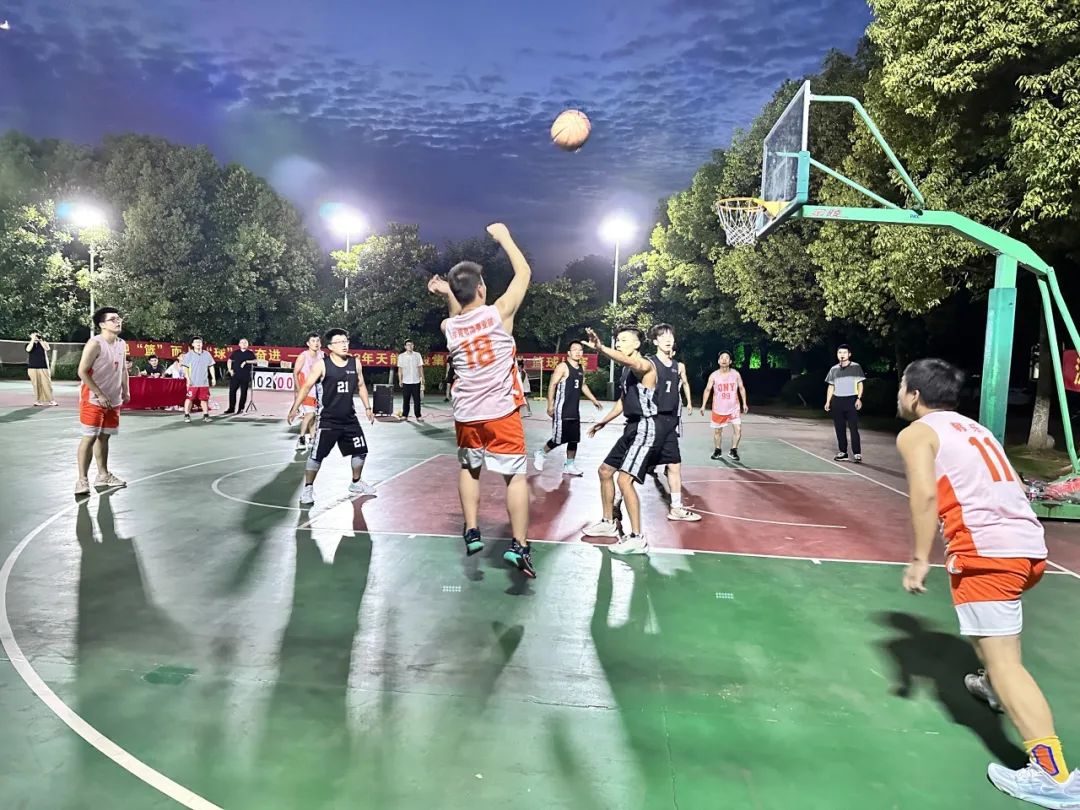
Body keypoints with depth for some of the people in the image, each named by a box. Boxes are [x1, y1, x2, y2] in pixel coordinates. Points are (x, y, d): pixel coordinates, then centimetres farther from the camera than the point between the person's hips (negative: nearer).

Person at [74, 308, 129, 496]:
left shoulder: (121, 344, 8)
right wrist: (100, 395, -18)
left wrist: (126, 392, 12)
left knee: (104, 437, 14)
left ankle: (103, 475, 23)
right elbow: (82, 372, -18)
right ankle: (82, 479, -1)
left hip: (113, 401, 7)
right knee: (89, 438, -6)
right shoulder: (95, 344, -16)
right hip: (93, 400, -7)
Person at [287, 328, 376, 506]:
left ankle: (356, 483, 32)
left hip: (349, 418, 5)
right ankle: (308, 489, 11)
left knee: (360, 451, 12)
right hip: (328, 419, -5)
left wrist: (367, 407, 13)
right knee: (316, 455, -5)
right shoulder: (321, 365, -12)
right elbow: (306, 386, -11)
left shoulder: (355, 363, 2)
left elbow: (361, 386, 14)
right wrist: (295, 408, -17)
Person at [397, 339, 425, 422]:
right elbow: (400, 368, 5)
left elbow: (420, 367, 8)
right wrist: (400, 380, 1)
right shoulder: (401, 356, 3)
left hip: (416, 381, 1)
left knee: (417, 399, 1)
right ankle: (404, 415, 12)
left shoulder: (418, 355, 5)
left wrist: (422, 378, 3)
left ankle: (418, 416, 6)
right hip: (406, 381, -1)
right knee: (406, 400, 3)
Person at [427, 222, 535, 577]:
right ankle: (519, 546, 0)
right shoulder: (499, 313, -10)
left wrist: (447, 294, 13)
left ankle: (471, 532, 22)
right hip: (502, 413, -3)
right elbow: (524, 272, 3)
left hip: (466, 415, 4)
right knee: (516, 476, 4)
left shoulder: (448, 328, -1)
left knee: (469, 469, 25)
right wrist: (504, 237, 12)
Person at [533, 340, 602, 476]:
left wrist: (594, 400, 25)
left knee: (574, 439, 9)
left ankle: (569, 465, 18)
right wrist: (550, 405, -20)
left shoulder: (581, 369, 13)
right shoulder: (563, 367, -11)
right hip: (562, 409, -8)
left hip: (574, 409, 8)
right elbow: (552, 385, -14)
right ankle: (541, 454, 17)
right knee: (560, 438, -5)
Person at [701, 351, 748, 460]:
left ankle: (734, 450, 8)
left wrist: (744, 403, 1)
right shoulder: (714, 375, -6)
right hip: (718, 409, 0)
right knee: (717, 431, 10)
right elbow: (707, 390, -2)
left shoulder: (736, 374, -4)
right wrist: (703, 405, -7)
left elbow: (741, 388, 5)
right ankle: (718, 451, 27)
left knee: (738, 429, -9)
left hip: (734, 408, 0)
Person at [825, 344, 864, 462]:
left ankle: (857, 454, -6)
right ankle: (843, 452, 14)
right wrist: (827, 401, 7)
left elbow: (860, 384, 2)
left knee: (853, 428, -8)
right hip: (837, 401, 4)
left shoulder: (856, 367, 2)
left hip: (851, 400, -4)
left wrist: (859, 398, -10)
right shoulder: (834, 369, 12)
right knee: (839, 428, 6)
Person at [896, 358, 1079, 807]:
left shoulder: (916, 433, 0)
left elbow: (925, 494, -15)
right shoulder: (972, 427, 23)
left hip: (987, 550, -9)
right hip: (1029, 544, 9)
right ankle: (992, 684, 53)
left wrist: (920, 558, -13)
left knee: (1003, 659, -8)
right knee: (990, 630, 35)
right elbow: (1013, 488, 24)